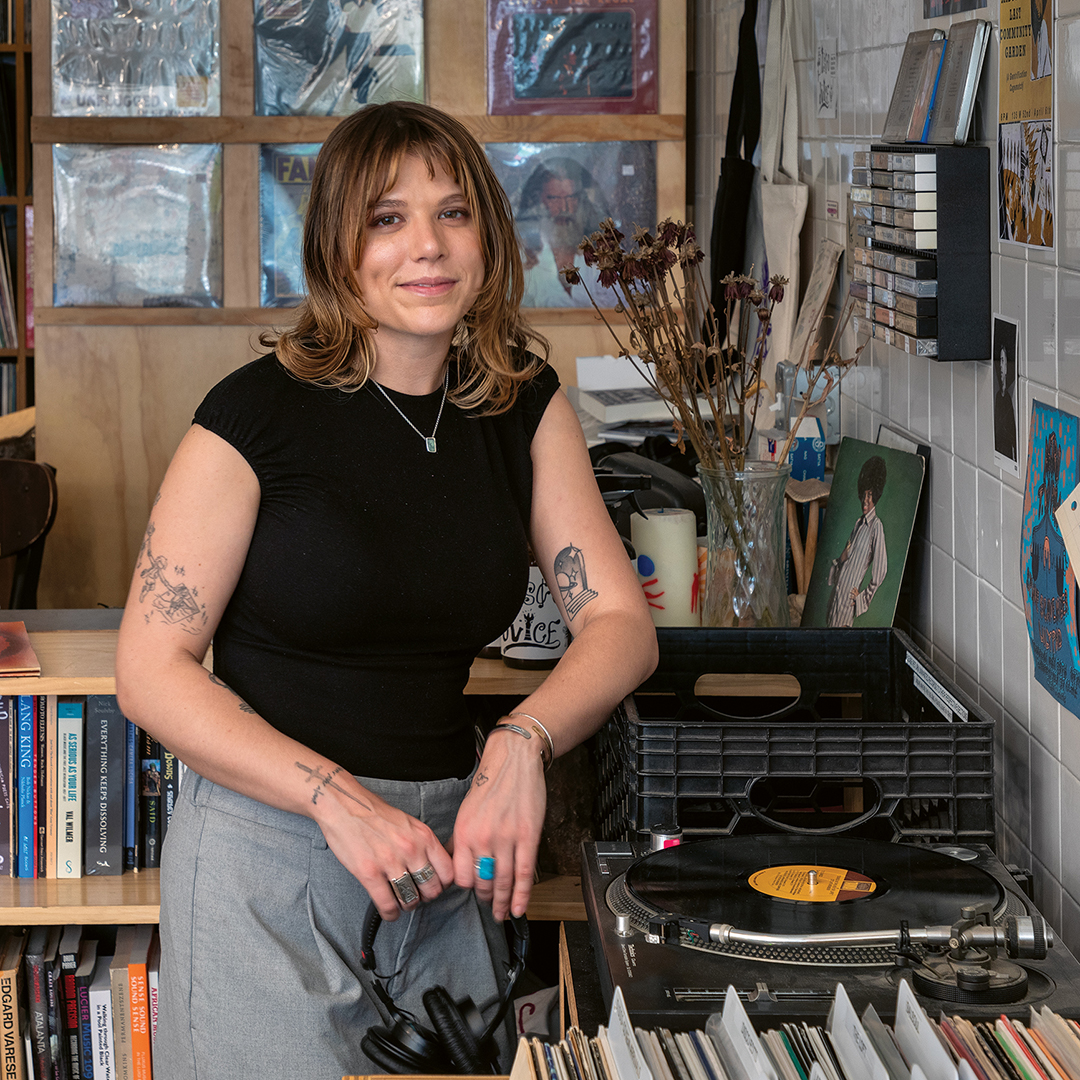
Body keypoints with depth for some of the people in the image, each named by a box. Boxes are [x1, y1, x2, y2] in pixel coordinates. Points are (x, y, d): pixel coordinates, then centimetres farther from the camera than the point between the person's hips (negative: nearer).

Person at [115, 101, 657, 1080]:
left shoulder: (525, 405, 4)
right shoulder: (260, 413, -11)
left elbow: (620, 620, 1)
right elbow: (151, 669, -12)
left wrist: (524, 745, -19)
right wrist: (341, 800, -23)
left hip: (448, 844, 5)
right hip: (270, 847, -5)